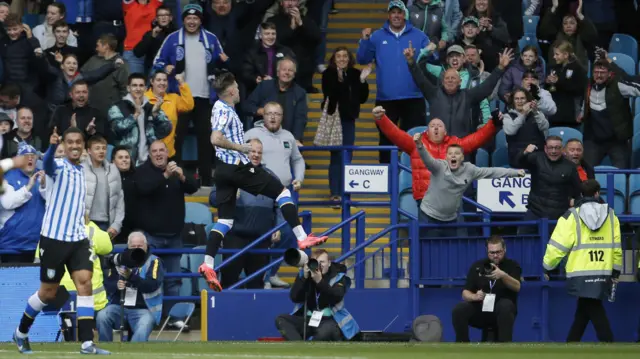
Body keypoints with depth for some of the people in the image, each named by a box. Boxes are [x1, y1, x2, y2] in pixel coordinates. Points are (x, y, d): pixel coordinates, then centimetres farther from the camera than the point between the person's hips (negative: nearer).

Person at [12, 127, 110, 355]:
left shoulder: (82, 172, 12)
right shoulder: (60, 167, -9)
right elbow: (47, 164, -35)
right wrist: (52, 146, -55)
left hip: (78, 239, 5)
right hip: (54, 237, -5)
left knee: (85, 282, -12)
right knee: (48, 292, 4)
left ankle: (87, 342, -15)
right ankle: (21, 332, 28)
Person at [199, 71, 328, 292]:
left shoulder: (220, 108, 17)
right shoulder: (225, 111, -13)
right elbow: (216, 139, -27)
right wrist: (240, 147, -18)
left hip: (224, 168, 9)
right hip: (238, 166, -9)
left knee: (225, 219, 6)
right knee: (281, 191, 1)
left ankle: (207, 264, -4)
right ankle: (302, 239, -1)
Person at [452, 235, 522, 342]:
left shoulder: (512, 265, 1)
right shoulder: (477, 266, 7)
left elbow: (517, 287, -18)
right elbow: (465, 293, 2)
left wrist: (503, 276, -39)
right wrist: (475, 296, -22)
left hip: (501, 313, -2)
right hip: (480, 310, 2)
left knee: (505, 305, -36)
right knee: (458, 310, -26)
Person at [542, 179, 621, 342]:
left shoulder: (572, 216, -5)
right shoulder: (611, 216, 7)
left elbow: (558, 245, -6)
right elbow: (617, 246, 11)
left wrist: (548, 267, 7)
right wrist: (616, 271, 22)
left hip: (581, 275, -3)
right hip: (603, 275, 3)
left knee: (596, 314, -2)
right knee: (582, 312, 15)